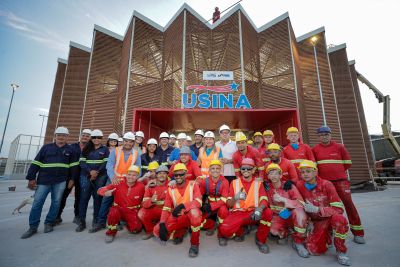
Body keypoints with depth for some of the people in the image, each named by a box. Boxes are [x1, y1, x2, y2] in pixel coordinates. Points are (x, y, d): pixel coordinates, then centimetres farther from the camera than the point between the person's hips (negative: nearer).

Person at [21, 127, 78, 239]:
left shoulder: (70, 150, 6)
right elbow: (36, 163, 5)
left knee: (56, 202, 6)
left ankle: (49, 223, 21)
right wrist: (31, 178, -1)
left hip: (60, 181, 0)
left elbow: (73, 166, 7)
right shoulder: (46, 147, 5)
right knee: (37, 202, 2)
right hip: (44, 180, 0)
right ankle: (33, 227, 15)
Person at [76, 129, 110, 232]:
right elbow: (81, 162, 3)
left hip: (100, 177, -1)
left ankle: (95, 220, 14)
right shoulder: (86, 149, 12)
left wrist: (97, 172, -13)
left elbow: (106, 163, -3)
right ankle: (82, 221, 10)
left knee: (97, 197, 2)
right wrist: (90, 171, -13)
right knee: (84, 197, -1)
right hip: (86, 176, 2)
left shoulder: (105, 149, 7)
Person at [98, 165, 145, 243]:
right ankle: (111, 233, -3)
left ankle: (127, 223, 19)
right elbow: (100, 190, -14)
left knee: (136, 229, -18)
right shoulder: (118, 184, -13)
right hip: (119, 209, 0)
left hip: (132, 212, 1)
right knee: (113, 212, -34)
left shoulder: (141, 187, -11)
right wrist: (106, 192, -35)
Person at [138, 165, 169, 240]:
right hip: (152, 210, 2)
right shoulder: (151, 185, -6)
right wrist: (151, 201, -32)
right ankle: (150, 231, 6)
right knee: (141, 213, -24)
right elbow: (144, 204, -12)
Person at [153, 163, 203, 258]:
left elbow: (198, 202, -24)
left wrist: (182, 206, -37)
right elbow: (166, 208, -1)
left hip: (192, 215, -4)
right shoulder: (171, 189, 1)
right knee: (157, 231, -14)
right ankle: (180, 232, 14)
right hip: (177, 218, 4)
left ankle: (194, 244, -16)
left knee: (194, 211, -39)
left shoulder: (193, 184, -9)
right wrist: (162, 224, -15)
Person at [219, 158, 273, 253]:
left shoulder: (258, 182, 4)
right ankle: (239, 231, 11)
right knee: (224, 229, -26)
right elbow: (229, 204, -3)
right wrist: (235, 198, -26)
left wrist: (259, 209, -33)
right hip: (237, 213, 0)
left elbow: (264, 199, -11)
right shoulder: (234, 183, 2)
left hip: (253, 214, 1)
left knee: (268, 212, -29)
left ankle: (260, 240, -2)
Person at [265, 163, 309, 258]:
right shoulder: (268, 189, -6)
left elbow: (301, 204, -22)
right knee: (273, 230, -30)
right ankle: (284, 234, 9)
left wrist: (283, 199, -32)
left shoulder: (289, 186, -13)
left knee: (299, 211, -35)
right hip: (278, 217, 1)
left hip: (292, 216, -1)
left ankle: (298, 242, -14)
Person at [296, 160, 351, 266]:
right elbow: (301, 205, 4)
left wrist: (317, 209, -33)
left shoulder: (326, 184, -16)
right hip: (316, 221, 2)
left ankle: (340, 251, -10)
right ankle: (326, 236, 17)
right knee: (314, 249, -17)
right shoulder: (299, 185, -10)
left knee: (339, 218, -36)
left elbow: (339, 209, -21)